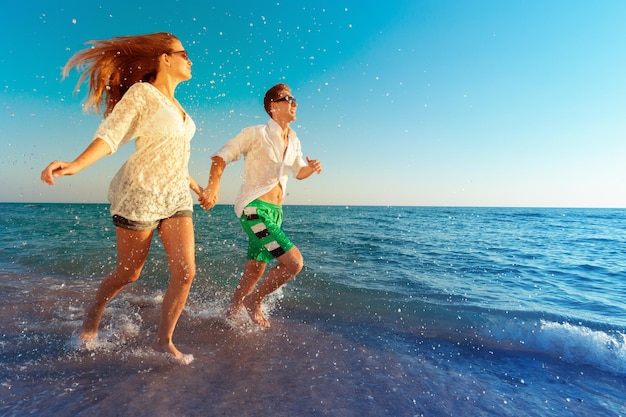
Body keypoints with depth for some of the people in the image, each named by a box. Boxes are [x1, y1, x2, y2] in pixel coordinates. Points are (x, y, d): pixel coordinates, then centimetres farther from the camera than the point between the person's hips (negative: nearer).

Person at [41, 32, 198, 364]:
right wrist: (76, 164, -32)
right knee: (128, 273, 9)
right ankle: (93, 314, 40)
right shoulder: (142, 93, -5)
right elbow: (110, 133, -16)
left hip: (176, 196, 6)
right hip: (140, 193, -6)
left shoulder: (176, 105, 17)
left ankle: (164, 340, 12)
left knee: (186, 271, -5)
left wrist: (192, 183, 30)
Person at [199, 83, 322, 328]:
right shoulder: (256, 134, -7)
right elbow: (221, 157, -8)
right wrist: (213, 188, -23)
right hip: (254, 209, -7)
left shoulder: (294, 142, 13)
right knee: (294, 262, -15)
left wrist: (311, 168, 3)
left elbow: (298, 172, 25)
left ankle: (232, 313, 35)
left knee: (255, 271, 14)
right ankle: (254, 300, 9)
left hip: (275, 212, 8)